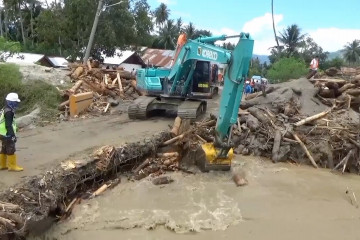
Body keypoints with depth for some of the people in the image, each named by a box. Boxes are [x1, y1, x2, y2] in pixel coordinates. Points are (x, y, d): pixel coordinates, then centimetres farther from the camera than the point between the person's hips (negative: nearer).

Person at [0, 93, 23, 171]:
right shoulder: (9, 112, -21)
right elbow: (8, 125, -24)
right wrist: (13, 135, -20)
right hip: (7, 135, -10)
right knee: (11, 150, -1)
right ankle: (12, 166, 7)